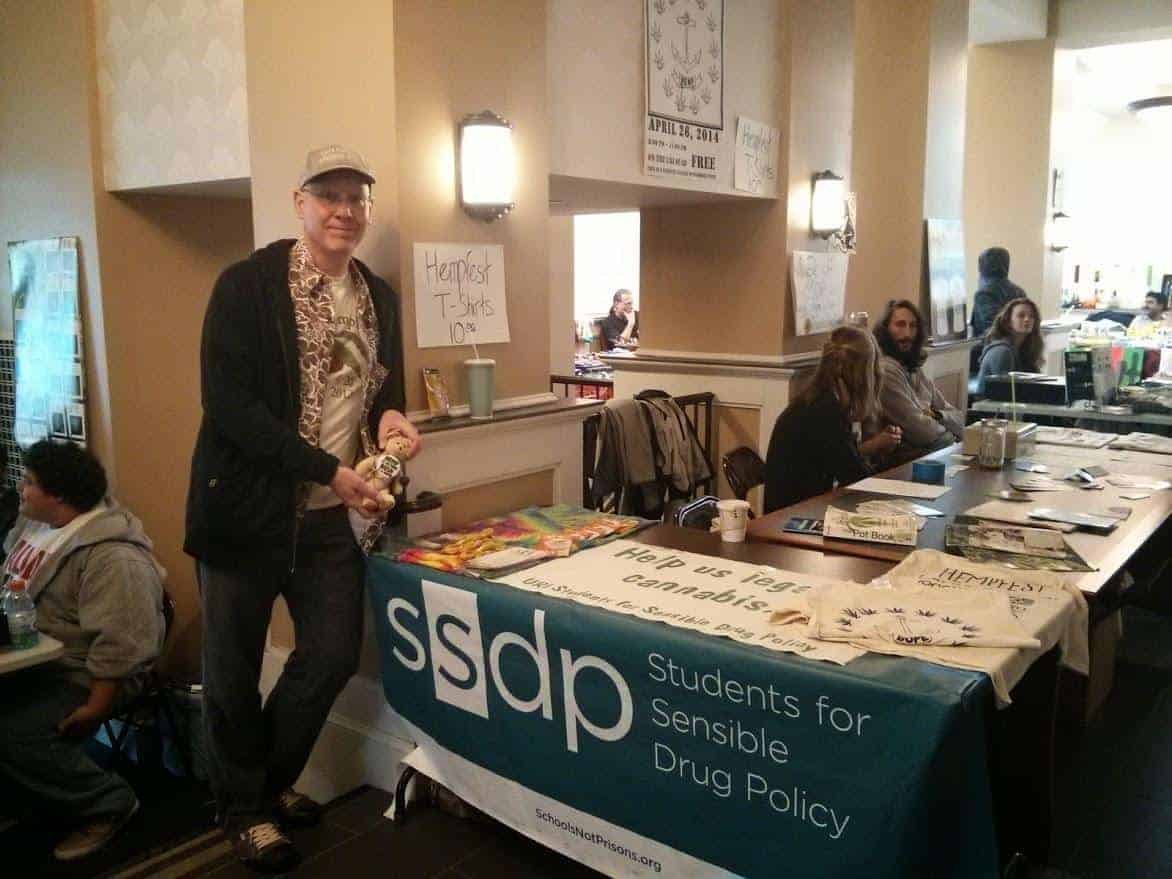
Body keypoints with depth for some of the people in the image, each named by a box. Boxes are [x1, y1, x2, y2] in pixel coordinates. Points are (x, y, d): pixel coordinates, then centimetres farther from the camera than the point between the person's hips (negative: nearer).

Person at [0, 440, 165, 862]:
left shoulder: (112, 556, -24)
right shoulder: (35, 524, 7)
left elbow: (118, 644, -26)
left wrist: (95, 707, -25)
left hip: (80, 676, -9)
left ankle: (108, 803, -4)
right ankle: (38, 798, 12)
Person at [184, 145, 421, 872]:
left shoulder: (380, 296, 8)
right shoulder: (248, 285, -10)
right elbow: (229, 402, -18)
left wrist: (391, 418, -6)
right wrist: (329, 470, -22)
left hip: (334, 515, 5)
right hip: (249, 509, -5)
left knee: (335, 655, 11)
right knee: (236, 670, 9)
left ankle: (273, 782, 38)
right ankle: (245, 810, 33)